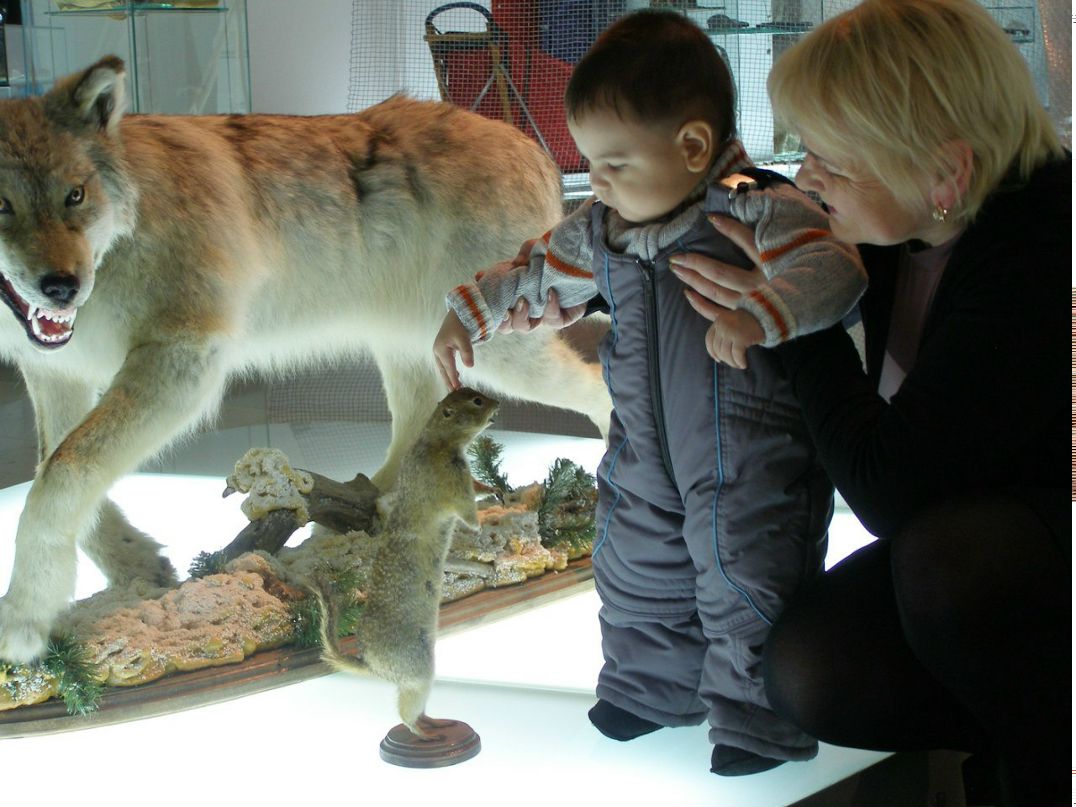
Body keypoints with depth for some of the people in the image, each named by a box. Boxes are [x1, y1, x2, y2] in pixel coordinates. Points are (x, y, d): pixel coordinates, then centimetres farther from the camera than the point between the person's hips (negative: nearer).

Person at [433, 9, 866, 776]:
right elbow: (543, 269, 19)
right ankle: (652, 688, 40)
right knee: (639, 571, 19)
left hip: (750, 467, -7)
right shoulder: (601, 228, 4)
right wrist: (468, 313, 20)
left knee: (746, 583, 0)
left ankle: (759, 718, 18)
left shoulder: (759, 210, -19)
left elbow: (835, 265, -31)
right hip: (647, 460, 7)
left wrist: (759, 314, -46)